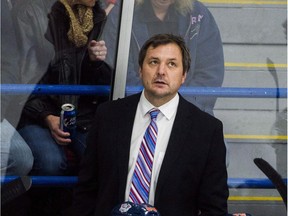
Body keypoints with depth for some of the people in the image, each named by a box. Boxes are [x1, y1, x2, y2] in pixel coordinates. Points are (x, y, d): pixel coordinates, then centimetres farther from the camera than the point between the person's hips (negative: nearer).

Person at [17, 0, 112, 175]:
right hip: (38, 115, -3)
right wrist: (46, 117, -14)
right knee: (52, 163, -31)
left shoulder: (99, 19, 5)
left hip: (83, 113, 3)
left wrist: (96, 62, -11)